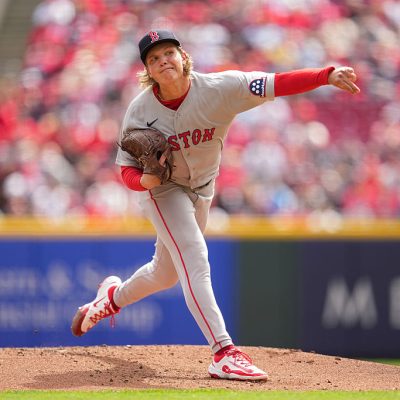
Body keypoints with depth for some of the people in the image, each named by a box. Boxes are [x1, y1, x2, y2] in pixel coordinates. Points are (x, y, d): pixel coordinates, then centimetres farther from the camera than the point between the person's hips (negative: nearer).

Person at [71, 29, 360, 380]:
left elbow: (278, 84, -37)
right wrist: (142, 179, -36)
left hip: (202, 190, 3)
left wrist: (328, 75, -51)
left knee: (168, 273, 18)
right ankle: (224, 353, -28)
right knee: (195, 260, -22)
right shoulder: (140, 111, -21)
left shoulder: (219, 88, -25)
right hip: (163, 190, -3)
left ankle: (113, 296, 49)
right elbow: (127, 169, -12)